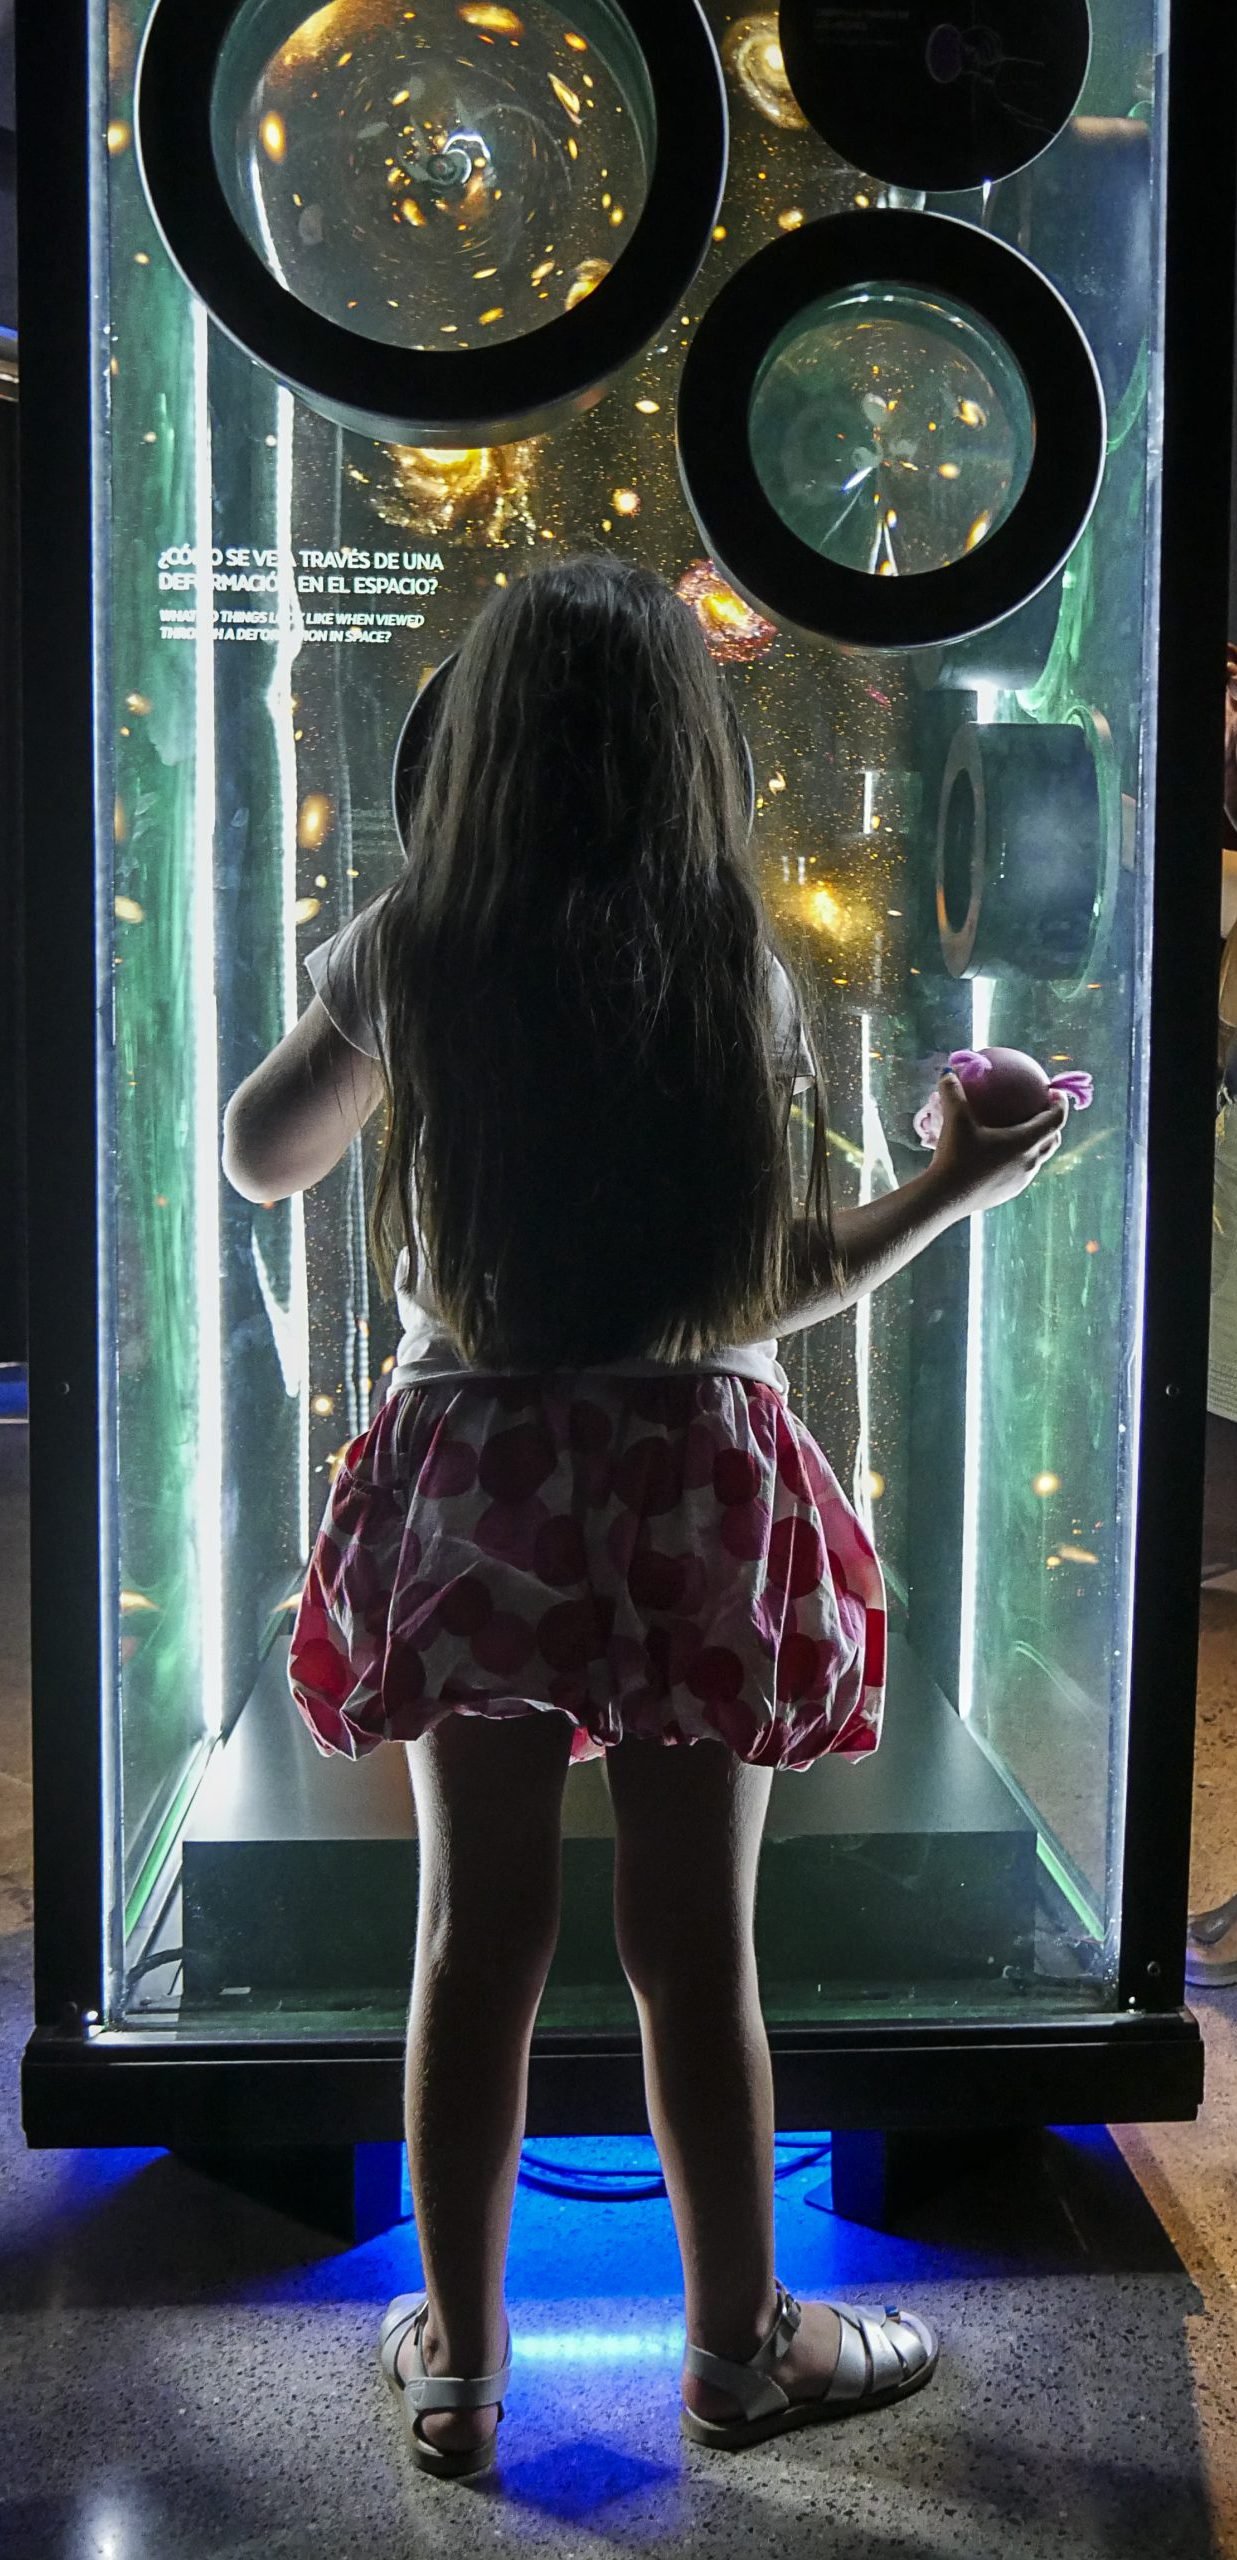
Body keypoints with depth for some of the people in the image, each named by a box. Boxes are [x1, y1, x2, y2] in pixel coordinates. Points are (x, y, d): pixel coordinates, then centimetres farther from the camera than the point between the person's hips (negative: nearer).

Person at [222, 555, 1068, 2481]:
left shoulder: (402, 951, -4)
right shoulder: (730, 964, -9)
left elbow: (260, 1159, 11)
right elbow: (775, 1286, -9)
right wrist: (962, 1184, 5)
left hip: (470, 1476, 2)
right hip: (693, 1479, -2)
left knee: (477, 1935, 12)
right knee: (695, 1946, 10)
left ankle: (457, 2364, 28)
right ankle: (741, 2346, 30)